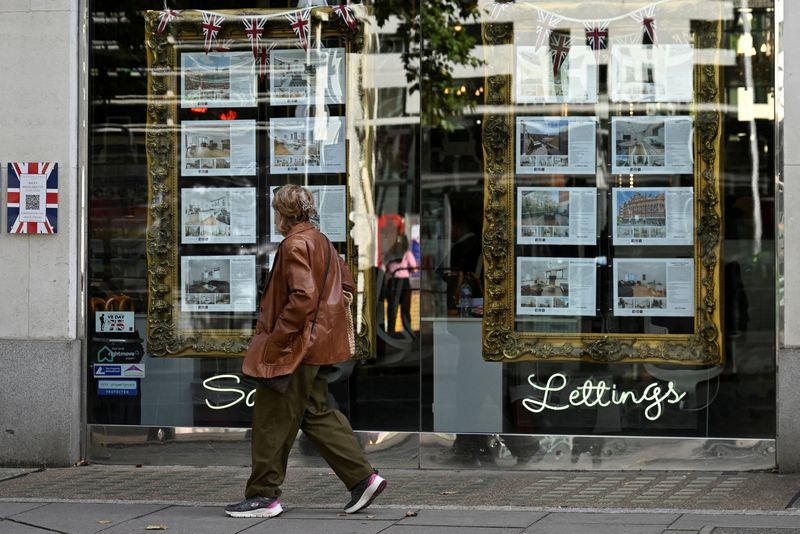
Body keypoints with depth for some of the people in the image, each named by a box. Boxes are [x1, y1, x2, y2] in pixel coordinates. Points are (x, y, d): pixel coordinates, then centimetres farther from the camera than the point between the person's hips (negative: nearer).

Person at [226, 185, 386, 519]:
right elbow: (347, 286, 19)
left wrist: (274, 342, -20)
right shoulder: (321, 242, 13)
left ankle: (263, 495, 6)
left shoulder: (295, 245, -16)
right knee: (315, 413, 14)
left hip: (295, 349, -10)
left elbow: (302, 299, -24)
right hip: (318, 345, 10)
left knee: (272, 420, -1)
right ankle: (362, 478, 9)